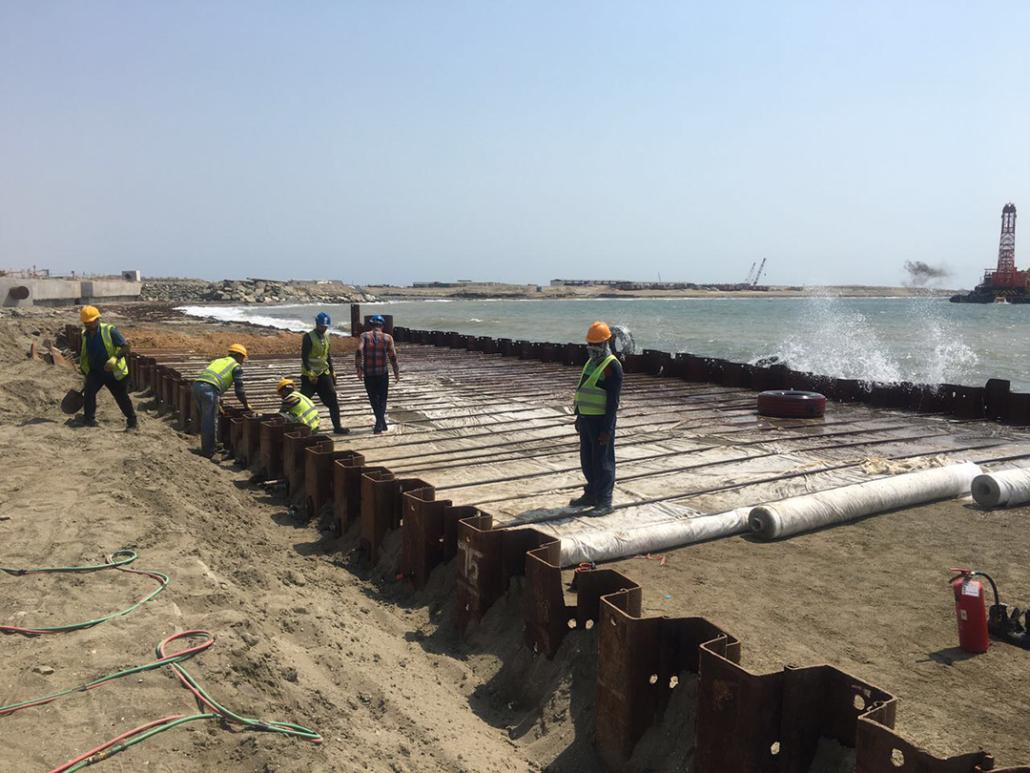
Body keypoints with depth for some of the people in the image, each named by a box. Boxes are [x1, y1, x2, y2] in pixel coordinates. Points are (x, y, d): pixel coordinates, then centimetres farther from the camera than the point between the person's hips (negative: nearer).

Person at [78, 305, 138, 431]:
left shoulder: (109, 331, -17)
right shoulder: (84, 335, 0)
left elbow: (125, 347, -20)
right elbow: (82, 356, 13)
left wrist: (115, 358, -37)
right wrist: (86, 375, 13)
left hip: (114, 372, -4)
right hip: (95, 371, 4)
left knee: (122, 398, 3)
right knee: (88, 390, -19)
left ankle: (133, 422, 19)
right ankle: (89, 419, -5)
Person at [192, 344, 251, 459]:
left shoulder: (217, 361, 33)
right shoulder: (237, 367, 13)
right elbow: (239, 390, 11)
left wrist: (217, 399, 47)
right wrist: (246, 405, 27)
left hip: (196, 385, 7)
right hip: (210, 389, -7)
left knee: (205, 420, 21)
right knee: (210, 422, 3)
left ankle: (205, 448, 31)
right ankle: (208, 452, 8)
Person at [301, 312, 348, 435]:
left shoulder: (326, 337, 11)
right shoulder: (308, 337, -12)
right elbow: (304, 357, -16)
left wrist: (332, 372, 16)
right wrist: (310, 373, -22)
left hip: (324, 374, 7)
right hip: (310, 376, -6)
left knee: (333, 400, 5)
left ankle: (337, 427, 12)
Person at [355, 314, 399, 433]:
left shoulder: (364, 336, 0)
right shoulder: (387, 337, -1)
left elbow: (359, 352, -14)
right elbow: (392, 356, -5)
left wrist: (359, 368, -9)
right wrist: (396, 372, 4)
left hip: (368, 373, 0)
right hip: (382, 373, 0)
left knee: (374, 400, 15)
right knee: (382, 399, 11)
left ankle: (381, 424, 22)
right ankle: (379, 425, 0)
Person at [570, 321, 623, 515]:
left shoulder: (612, 366, -13)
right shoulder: (590, 363, 14)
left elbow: (613, 401, -16)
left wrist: (607, 428, -19)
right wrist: (579, 417, 21)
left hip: (601, 421, -8)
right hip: (586, 419, 8)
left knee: (603, 462, -1)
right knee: (587, 460, 16)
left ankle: (604, 501, 6)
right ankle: (591, 494, 29)